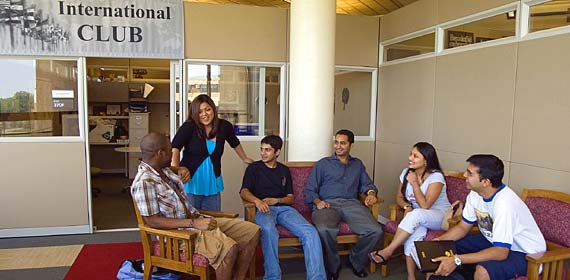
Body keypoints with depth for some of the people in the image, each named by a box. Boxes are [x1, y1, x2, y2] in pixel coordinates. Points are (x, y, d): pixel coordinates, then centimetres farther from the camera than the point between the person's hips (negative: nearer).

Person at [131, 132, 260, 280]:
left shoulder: (165, 170, 10)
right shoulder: (144, 182, -17)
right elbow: (153, 221, -21)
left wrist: (197, 216, 4)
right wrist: (194, 223, -24)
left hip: (194, 219, 9)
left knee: (253, 231, -1)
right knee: (229, 248, -34)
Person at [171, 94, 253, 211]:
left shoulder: (224, 126, 2)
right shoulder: (189, 126, -9)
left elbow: (235, 143, 21)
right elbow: (175, 147, -21)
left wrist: (245, 159, 34)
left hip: (212, 183, 3)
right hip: (190, 181, -3)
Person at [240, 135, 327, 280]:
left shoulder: (284, 170, 23)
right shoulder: (254, 168, 14)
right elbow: (244, 191, 0)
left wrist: (276, 200, -4)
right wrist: (257, 201, -23)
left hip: (284, 208, 3)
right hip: (264, 209, -3)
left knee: (310, 232, -25)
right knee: (268, 230, -40)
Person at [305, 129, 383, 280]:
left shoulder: (357, 164, 28)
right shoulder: (323, 164, 17)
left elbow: (366, 183, 20)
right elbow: (310, 189, 10)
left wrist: (371, 193, -3)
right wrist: (317, 201, -10)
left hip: (352, 203, 3)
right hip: (328, 204, -2)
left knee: (376, 231, -24)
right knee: (324, 230, -36)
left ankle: (356, 261, 4)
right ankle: (332, 266, -8)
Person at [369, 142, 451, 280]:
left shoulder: (436, 177, -17)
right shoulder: (406, 172, 0)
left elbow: (425, 205, -24)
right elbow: (399, 197, 9)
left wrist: (414, 183, -21)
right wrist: (406, 206, -13)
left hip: (440, 217, -4)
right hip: (417, 218, 4)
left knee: (416, 214, -38)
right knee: (412, 235, -33)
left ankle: (388, 250, -29)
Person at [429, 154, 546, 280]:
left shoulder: (504, 203, -34)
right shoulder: (475, 194, -8)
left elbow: (501, 252, -35)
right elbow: (463, 227, 3)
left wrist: (457, 260, -38)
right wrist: (437, 242, -14)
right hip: (496, 242, 8)